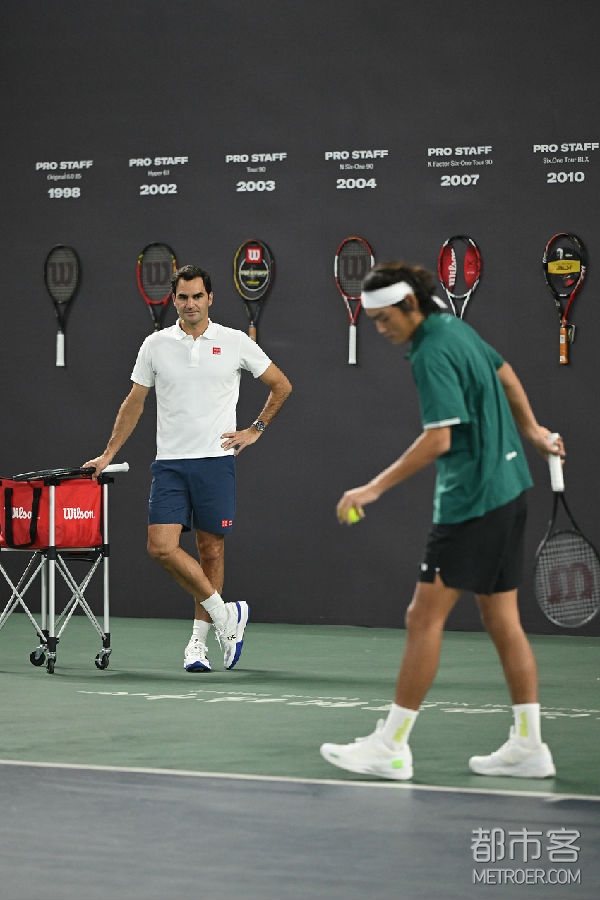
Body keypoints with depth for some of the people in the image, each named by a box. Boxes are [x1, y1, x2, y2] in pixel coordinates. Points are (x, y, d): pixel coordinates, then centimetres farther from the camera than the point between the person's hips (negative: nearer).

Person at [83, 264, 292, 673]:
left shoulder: (235, 342, 2)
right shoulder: (155, 345, 7)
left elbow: (281, 385, 12)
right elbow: (134, 403, 14)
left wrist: (255, 429, 6)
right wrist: (108, 454, 11)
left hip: (216, 460, -2)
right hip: (170, 462, 2)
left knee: (211, 550, 2)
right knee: (162, 546, -12)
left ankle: (199, 641, 14)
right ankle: (225, 615, 1)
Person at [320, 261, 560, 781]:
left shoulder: (432, 354, -17)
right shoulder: (457, 329, 11)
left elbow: (438, 440, -24)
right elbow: (504, 372, 27)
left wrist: (375, 489, -21)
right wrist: (531, 430, 40)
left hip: (471, 500, -10)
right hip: (508, 488, 10)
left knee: (425, 617, -7)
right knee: (502, 621, 11)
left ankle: (392, 746, -5)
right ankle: (528, 746, 12)